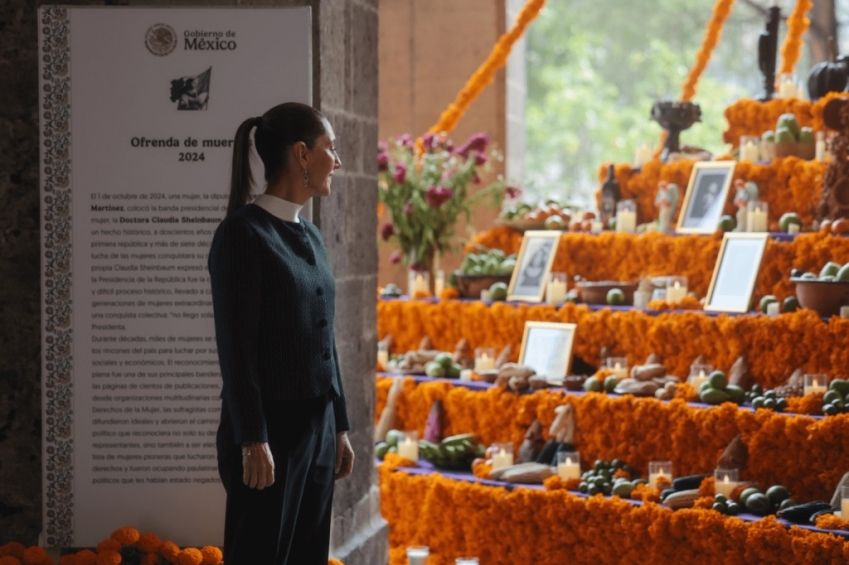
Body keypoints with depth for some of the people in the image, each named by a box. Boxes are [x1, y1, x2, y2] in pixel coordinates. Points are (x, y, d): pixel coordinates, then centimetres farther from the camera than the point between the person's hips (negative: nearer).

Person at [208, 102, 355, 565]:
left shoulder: (310, 236, 13)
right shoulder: (242, 232, -12)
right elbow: (235, 347, -16)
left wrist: (339, 428, 16)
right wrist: (252, 442, -19)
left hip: (316, 428, 8)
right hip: (268, 431, -8)